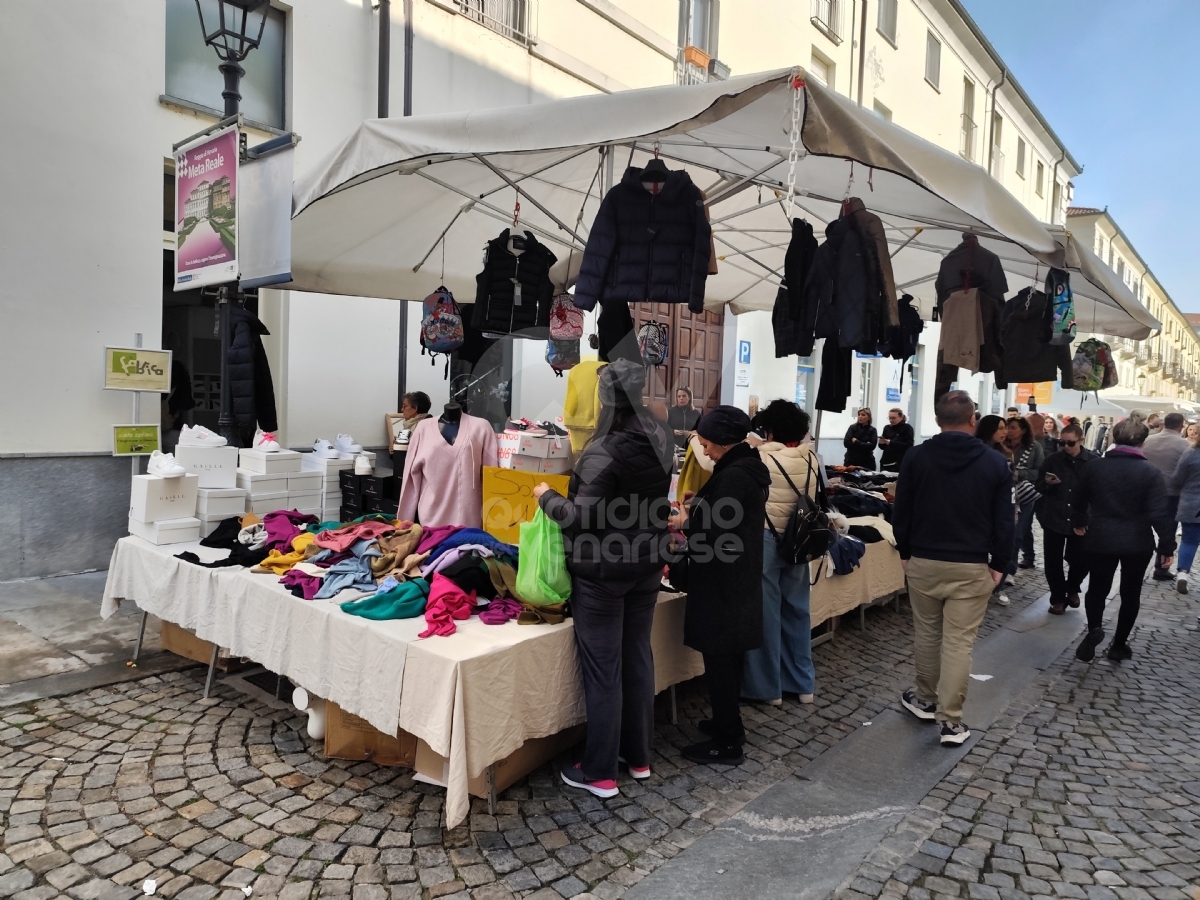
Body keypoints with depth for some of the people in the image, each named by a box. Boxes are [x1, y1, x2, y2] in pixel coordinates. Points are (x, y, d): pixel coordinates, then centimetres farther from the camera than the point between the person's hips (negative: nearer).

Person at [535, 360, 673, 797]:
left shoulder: (604, 451, -23)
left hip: (602, 573, -7)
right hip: (646, 565, 7)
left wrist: (546, 496, -8)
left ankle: (599, 773, 15)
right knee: (638, 656, 16)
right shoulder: (659, 438, 1)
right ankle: (638, 756, 31)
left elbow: (582, 518, -22)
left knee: (602, 669, 2)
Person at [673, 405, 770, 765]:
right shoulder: (748, 468, 9)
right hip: (739, 579, 10)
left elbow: (713, 534, -23)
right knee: (729, 657, 20)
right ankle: (729, 724, 33)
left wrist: (686, 522, -5)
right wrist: (697, 514, 5)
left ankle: (727, 743, 11)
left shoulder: (734, 476, -22)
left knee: (719, 661, 0)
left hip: (723, 584, -10)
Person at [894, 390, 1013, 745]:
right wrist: (999, 564, 6)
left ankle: (925, 699, 30)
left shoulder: (916, 456, -4)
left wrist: (905, 552, 11)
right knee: (959, 641, 2)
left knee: (926, 632, 16)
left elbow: (901, 511, 0)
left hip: (923, 561, 1)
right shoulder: (995, 463, -4)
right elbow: (1004, 521, -3)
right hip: (971, 566, -1)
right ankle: (951, 720, 5)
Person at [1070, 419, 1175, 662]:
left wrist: (1078, 522, 28)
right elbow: (1159, 513, -13)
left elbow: (1079, 499, 10)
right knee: (1130, 593, 13)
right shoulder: (1150, 472, -10)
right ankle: (1119, 645, 18)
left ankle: (1094, 628, -12)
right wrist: (1167, 546, -5)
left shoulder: (1094, 466, -1)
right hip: (1137, 543, -1)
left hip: (1100, 539, 1)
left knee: (1098, 588, 14)